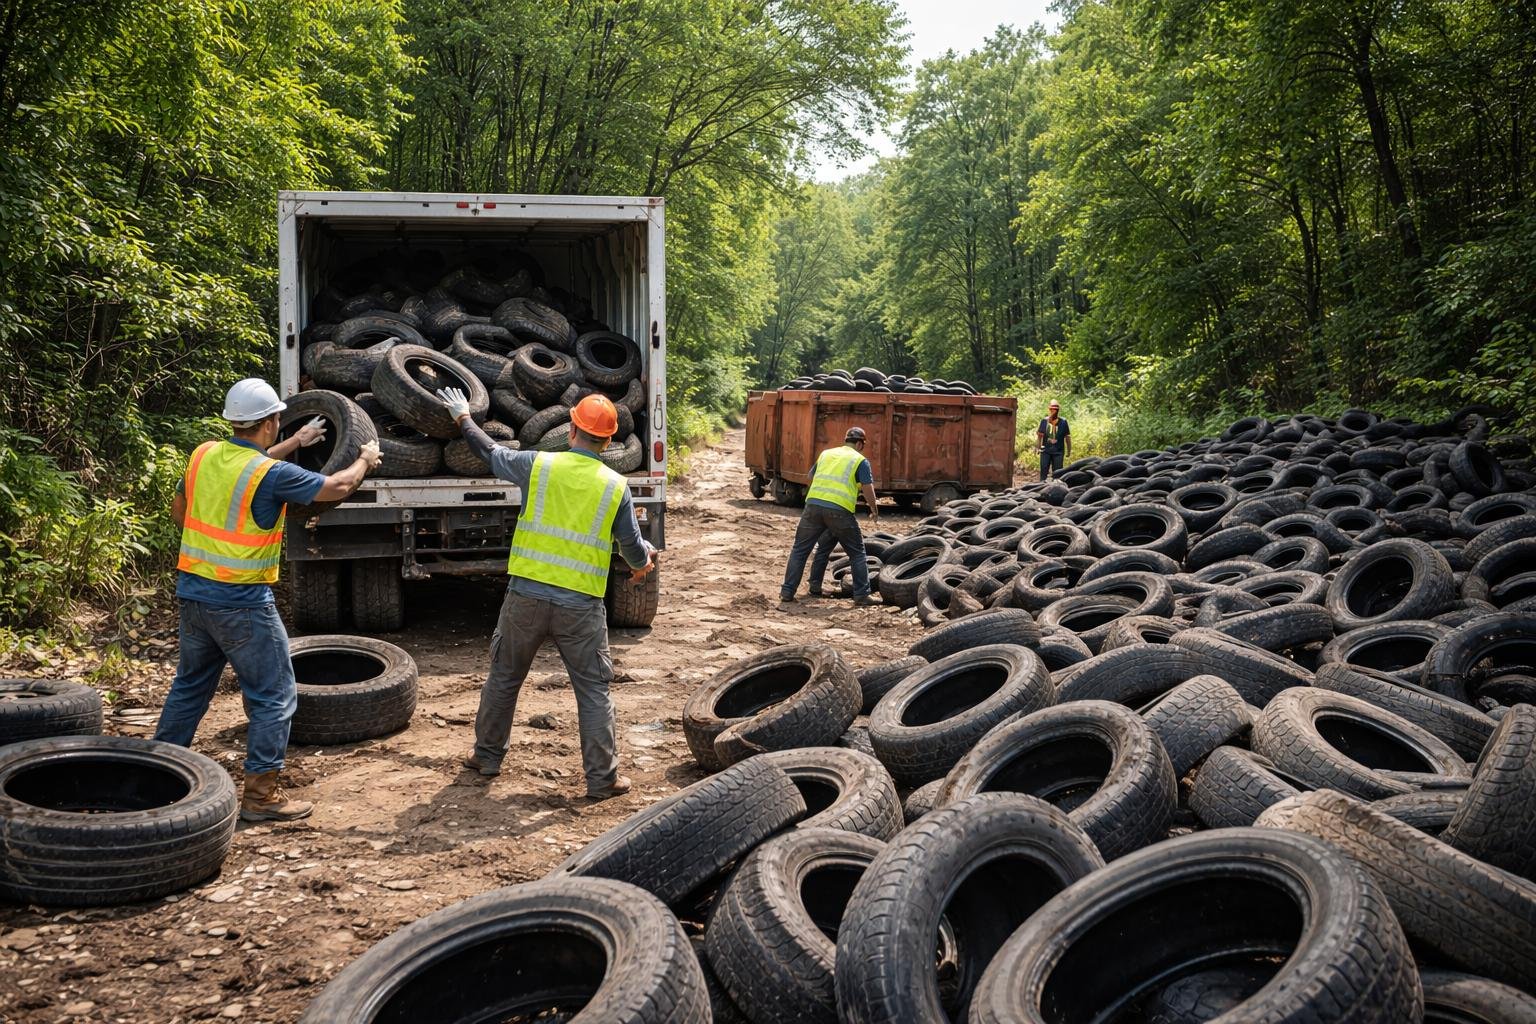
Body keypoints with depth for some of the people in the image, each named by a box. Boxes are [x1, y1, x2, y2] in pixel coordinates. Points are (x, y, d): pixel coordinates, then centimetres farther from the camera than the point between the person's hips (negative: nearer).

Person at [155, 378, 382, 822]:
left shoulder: (204, 454, 1)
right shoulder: (272, 475, -17)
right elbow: (337, 487, -5)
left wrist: (294, 444, 31)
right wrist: (366, 460, 14)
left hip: (192, 592, 8)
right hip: (242, 603, -7)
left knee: (190, 686, 24)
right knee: (274, 697, 3)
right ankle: (260, 793, 5)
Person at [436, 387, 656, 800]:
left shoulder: (537, 465, -3)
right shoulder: (616, 486, -4)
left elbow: (490, 452, 15)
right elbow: (633, 548, 3)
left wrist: (463, 418, 34)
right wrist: (645, 558, 28)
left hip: (526, 595, 1)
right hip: (581, 606, -1)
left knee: (503, 676, 19)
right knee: (594, 690, 7)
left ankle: (487, 755, 32)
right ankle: (602, 778, 9)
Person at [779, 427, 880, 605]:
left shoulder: (826, 454, 22)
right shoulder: (860, 460, 9)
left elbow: (811, 477, 33)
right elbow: (868, 489, 1)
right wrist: (874, 511, 16)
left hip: (813, 505, 3)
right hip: (839, 510, -3)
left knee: (799, 550, 12)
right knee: (857, 553, 12)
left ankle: (787, 591, 9)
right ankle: (861, 595, 11)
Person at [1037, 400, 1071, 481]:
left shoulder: (1063, 422, 1)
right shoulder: (1044, 421, 4)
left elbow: (1067, 437, 6)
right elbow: (1039, 434, 9)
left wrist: (1069, 451, 7)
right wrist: (1037, 446, 1)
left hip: (1058, 451, -1)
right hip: (1046, 450, 1)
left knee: (1057, 473, 1)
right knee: (1043, 470, 1)